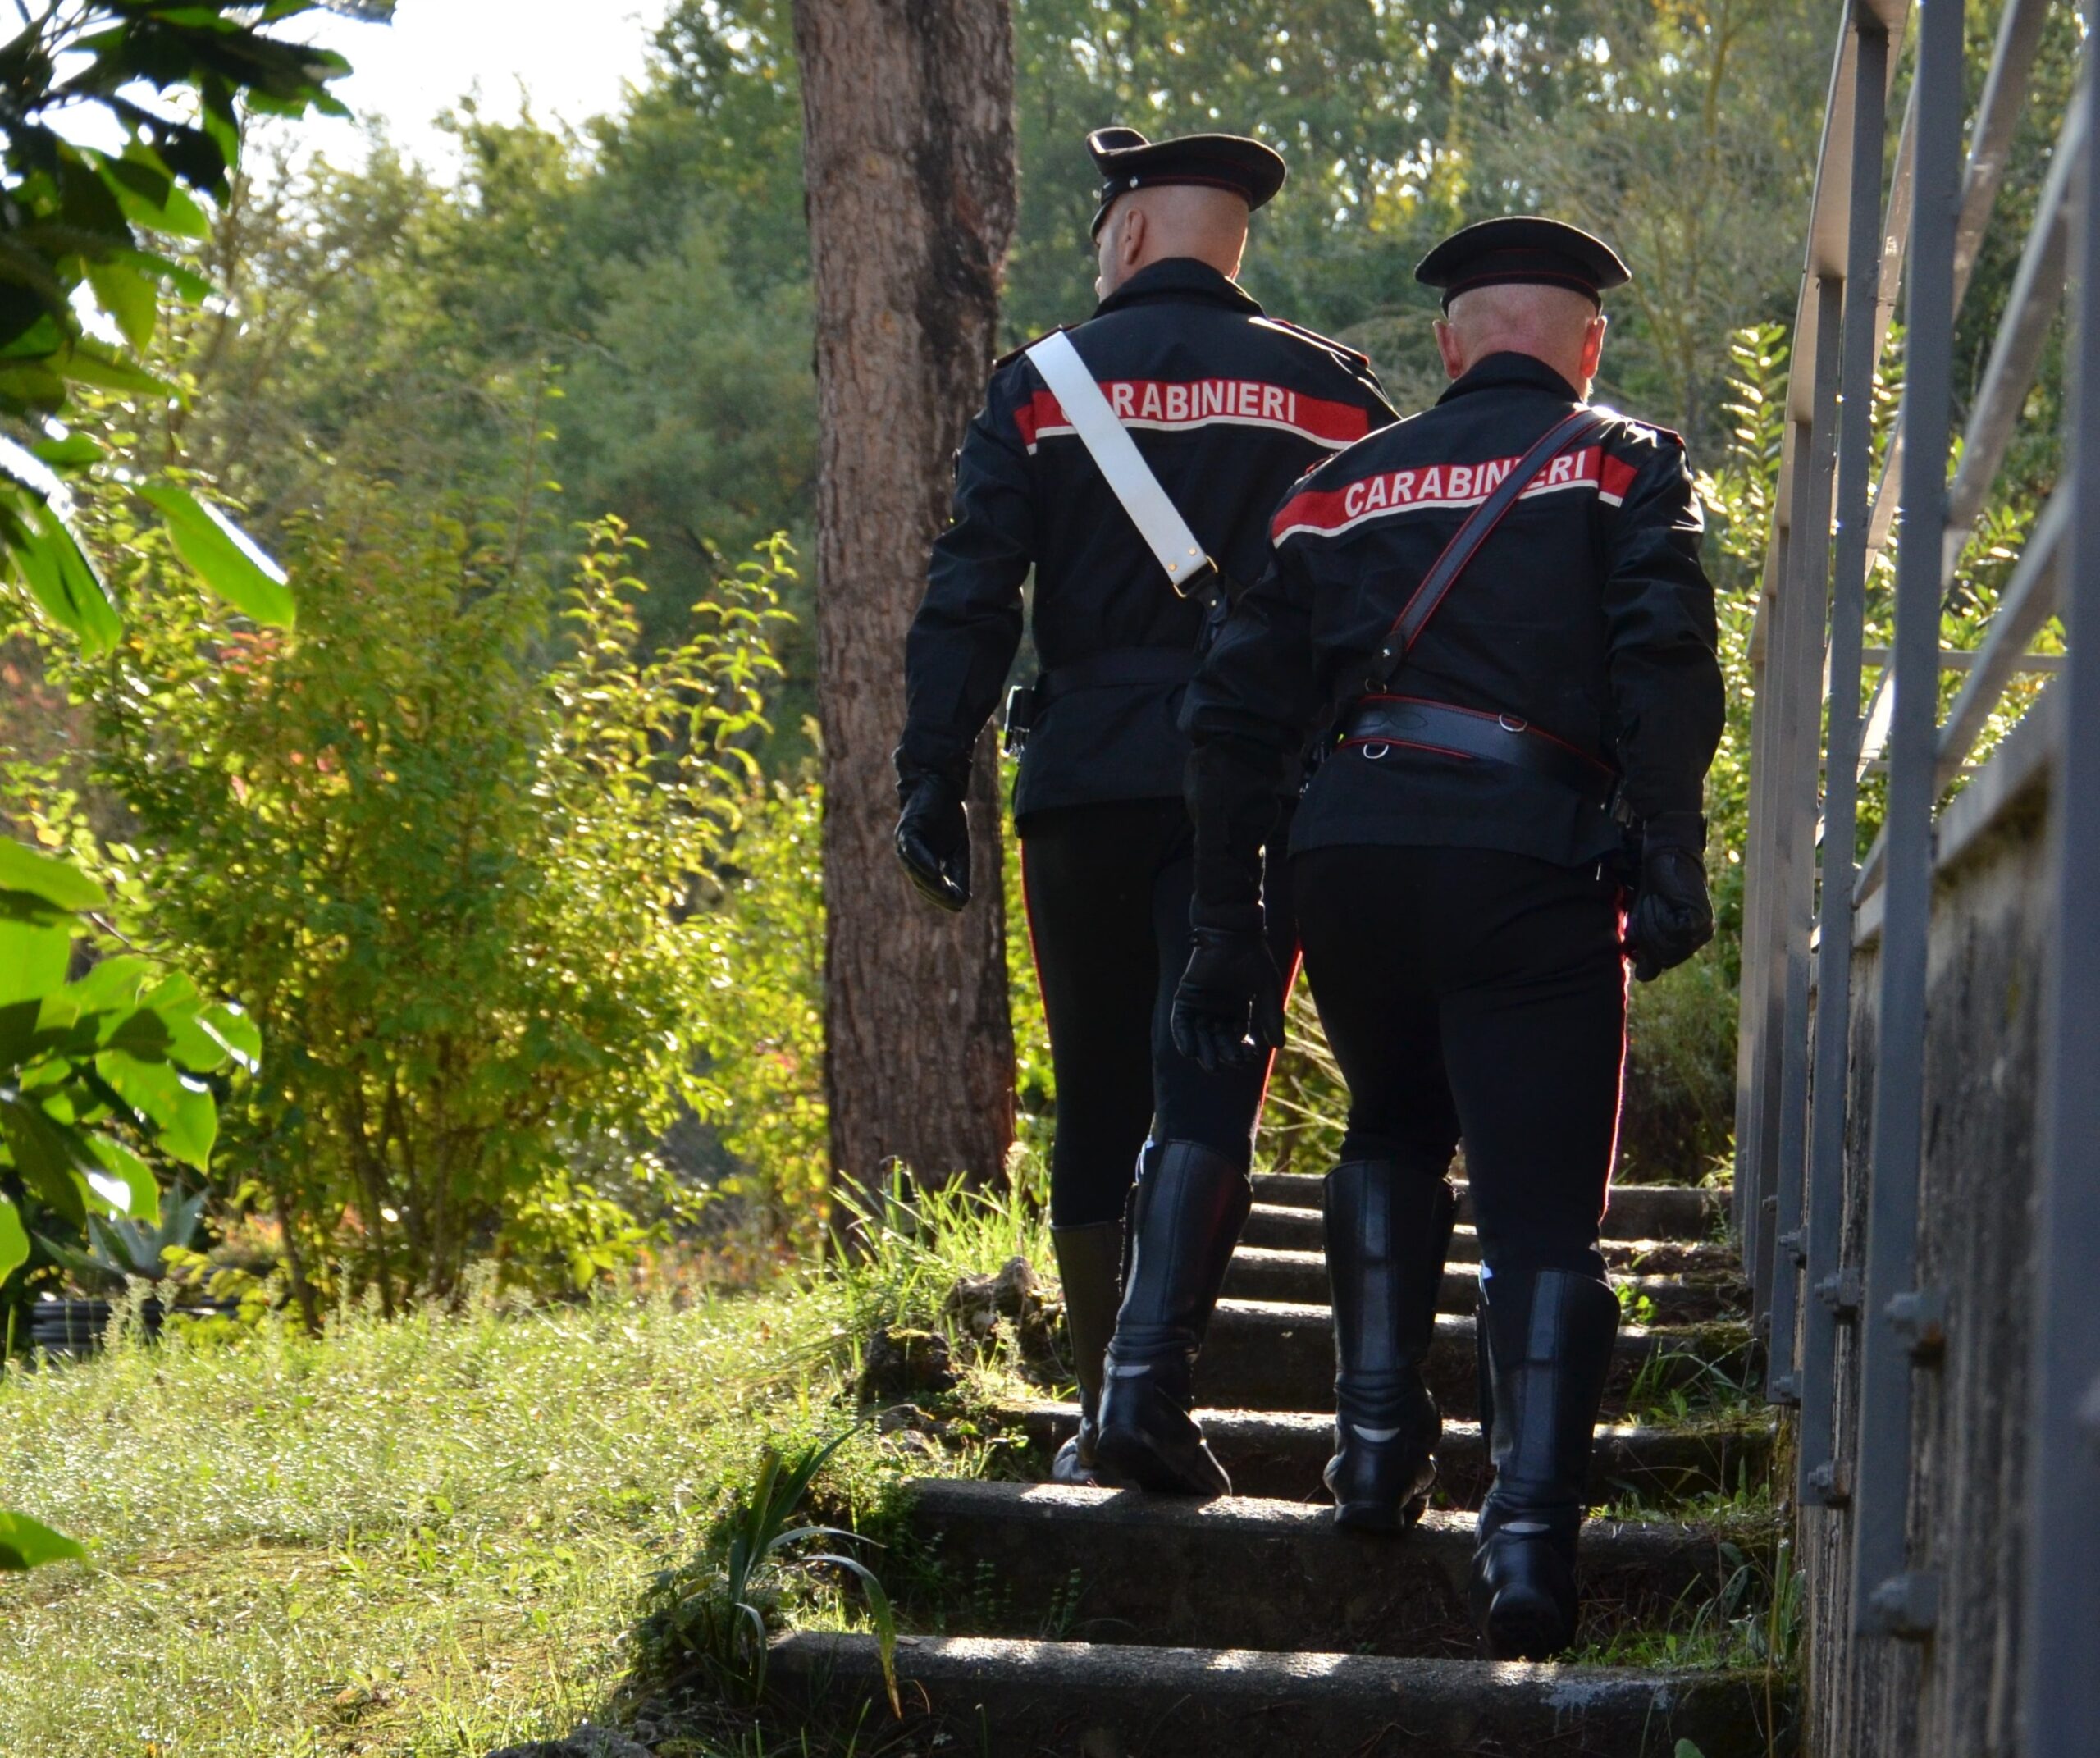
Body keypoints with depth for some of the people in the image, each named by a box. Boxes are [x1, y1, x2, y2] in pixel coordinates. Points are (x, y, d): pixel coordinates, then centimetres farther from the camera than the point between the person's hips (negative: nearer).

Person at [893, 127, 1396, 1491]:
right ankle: (1154, 1366, -24)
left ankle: (1102, 1424, 13)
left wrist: (934, 779, 0)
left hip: (1087, 780, 0)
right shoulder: (1333, 393, 7)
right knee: (1207, 1082, -3)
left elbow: (970, 598, -2)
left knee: (1099, 1101, 9)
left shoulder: (1045, 384, 4)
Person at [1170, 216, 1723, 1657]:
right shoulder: (1625, 468, 9)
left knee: (1394, 1135, 28)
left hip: (1349, 852, 4)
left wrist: (1228, 931, 18)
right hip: (1530, 859, -3)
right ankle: (1532, 1529, -12)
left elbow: (1239, 714, 16)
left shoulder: (1344, 486, 20)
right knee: (1543, 1211, 1)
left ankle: (1380, 1442, 17)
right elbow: (1665, 668, -9)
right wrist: (1673, 865, -12)